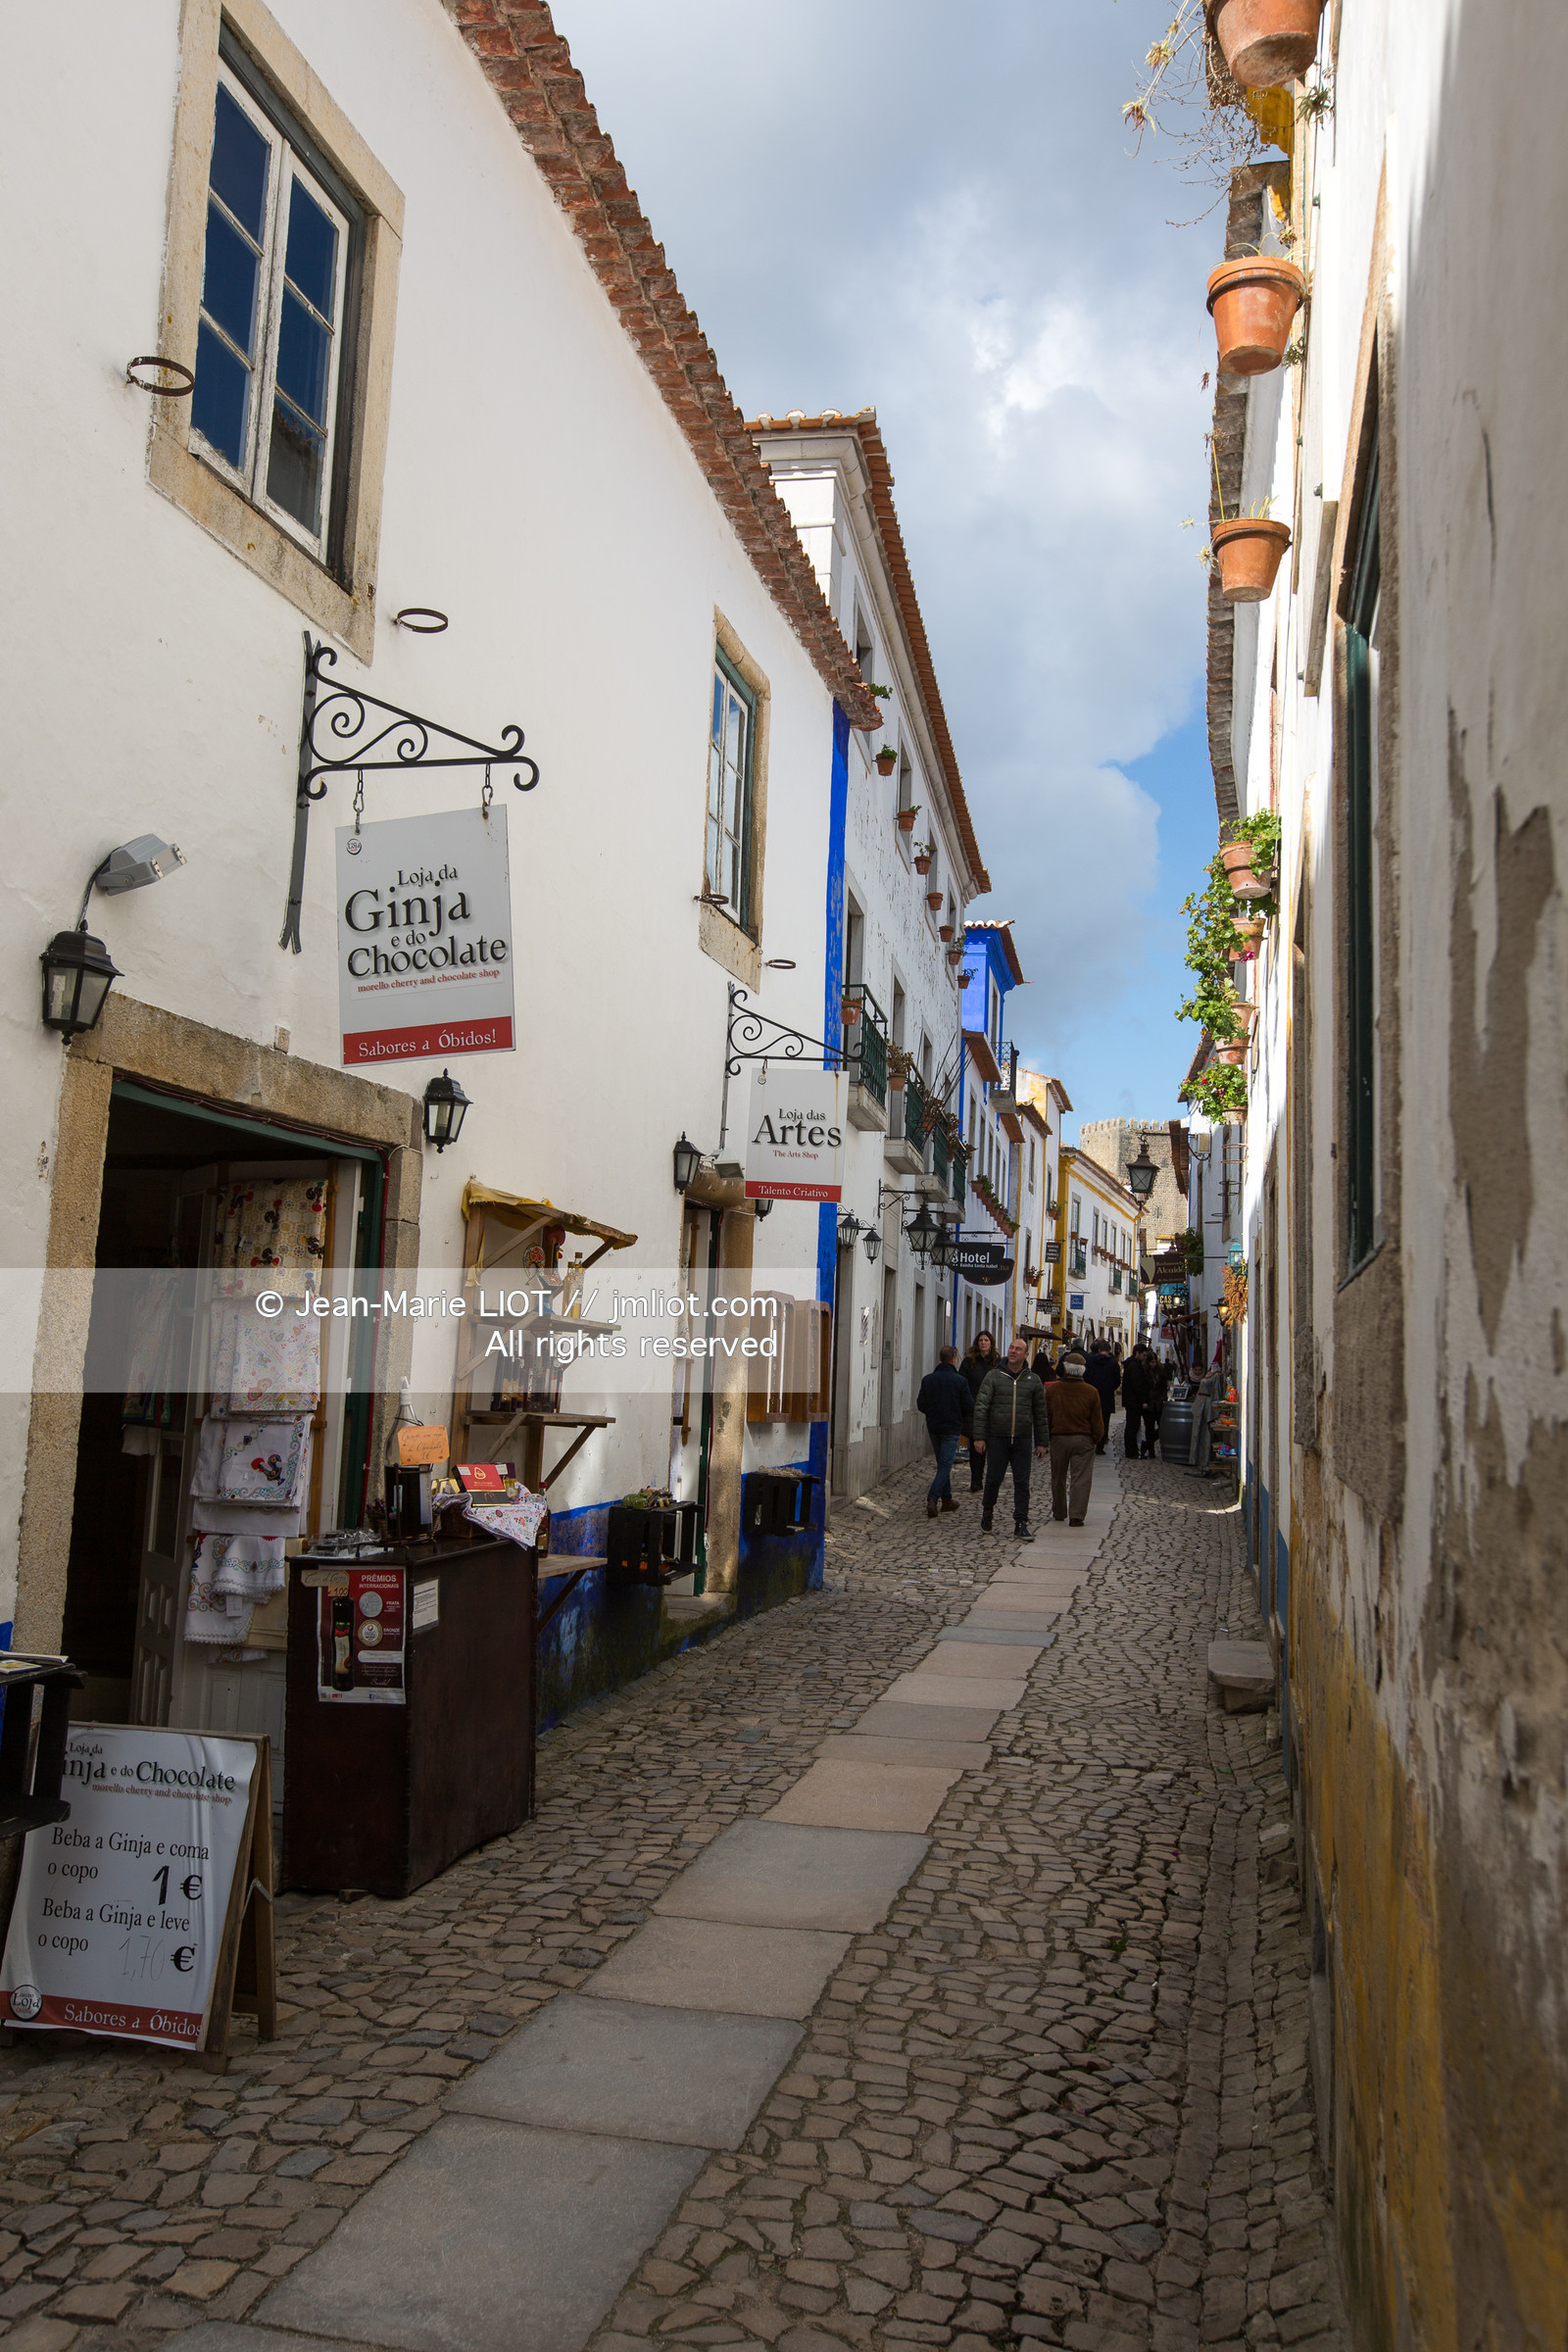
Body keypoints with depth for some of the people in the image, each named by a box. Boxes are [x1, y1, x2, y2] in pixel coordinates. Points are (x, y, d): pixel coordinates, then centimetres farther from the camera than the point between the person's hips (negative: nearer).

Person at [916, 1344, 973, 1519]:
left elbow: (921, 1405, 1)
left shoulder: (928, 1379, -1)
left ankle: (946, 1500, 22)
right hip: (951, 1429, -4)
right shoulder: (960, 1381, -11)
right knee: (946, 1465, -3)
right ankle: (932, 1498, -18)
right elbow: (969, 1407, -9)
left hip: (933, 1427, 4)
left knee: (942, 1464, 18)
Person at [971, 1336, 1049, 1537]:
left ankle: (1021, 1522, 8)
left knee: (1022, 1482, 1)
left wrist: (1041, 1442, 10)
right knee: (994, 1478, 1)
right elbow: (981, 1407, -2)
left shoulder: (1033, 1381, 8)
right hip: (997, 1438, -2)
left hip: (1022, 1440, 2)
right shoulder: (993, 1377, 1)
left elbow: (1040, 1413, 13)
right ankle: (987, 1510, 26)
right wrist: (979, 1436, -9)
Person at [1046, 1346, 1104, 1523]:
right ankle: (1076, 1515, -7)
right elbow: (1097, 1422, -2)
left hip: (1058, 1438, 2)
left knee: (1058, 1477, 16)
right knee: (1081, 1479, 0)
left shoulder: (1052, 1390, -4)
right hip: (1083, 1440, -1)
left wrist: (1048, 1438, 16)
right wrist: (1096, 1440, 13)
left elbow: (1046, 1417, 4)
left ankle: (1059, 1512, 28)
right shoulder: (1091, 1392, -7)